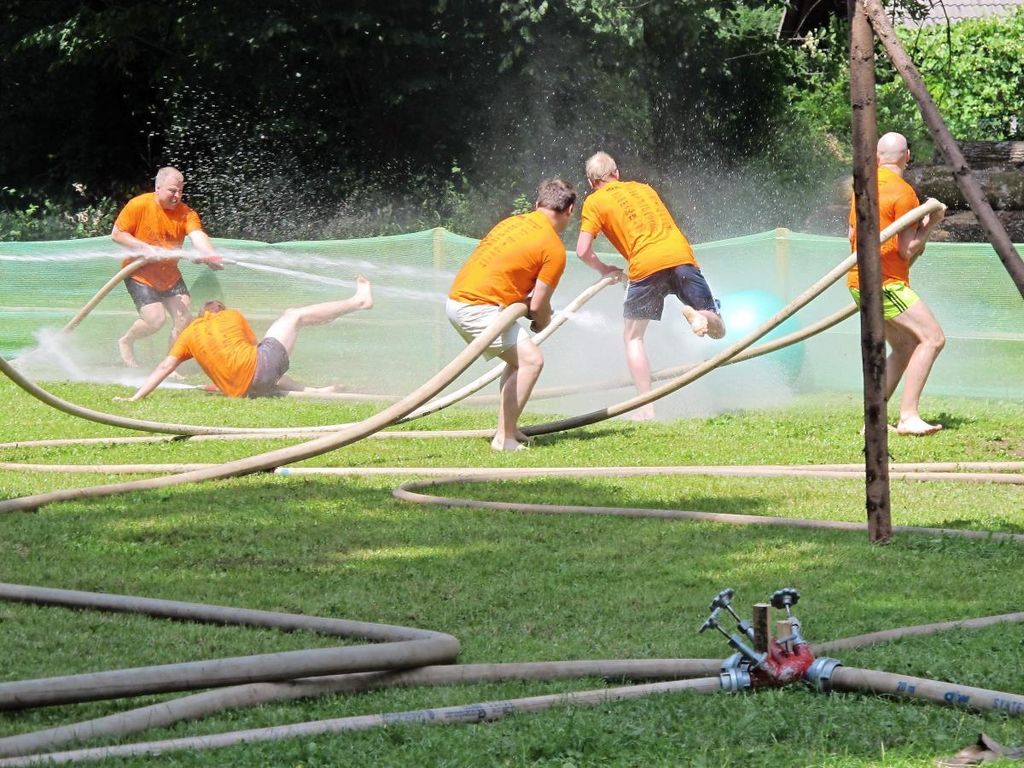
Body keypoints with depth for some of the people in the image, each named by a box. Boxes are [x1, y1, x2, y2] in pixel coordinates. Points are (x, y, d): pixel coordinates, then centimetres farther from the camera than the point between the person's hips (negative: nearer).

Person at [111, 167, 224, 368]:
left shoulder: (186, 213, -8)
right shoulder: (139, 205, -15)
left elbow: (198, 236, -25)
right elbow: (117, 234, -12)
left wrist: (211, 255, -46)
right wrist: (146, 248, -24)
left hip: (169, 275, 5)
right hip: (139, 274, -5)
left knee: (184, 318, -5)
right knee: (156, 319, -18)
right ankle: (125, 342, 13)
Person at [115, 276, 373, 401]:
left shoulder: (189, 333, 14)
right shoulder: (233, 316, 12)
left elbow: (165, 367, 3)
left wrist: (135, 398, 3)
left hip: (241, 389, 2)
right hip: (259, 367, -2)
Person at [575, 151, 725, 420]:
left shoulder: (594, 202, 11)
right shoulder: (644, 188, 26)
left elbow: (583, 251, 2)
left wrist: (605, 269, 21)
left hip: (646, 264, -3)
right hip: (682, 255, 3)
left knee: (633, 337, 14)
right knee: (717, 328, 12)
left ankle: (646, 406, 1)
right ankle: (701, 316, -24)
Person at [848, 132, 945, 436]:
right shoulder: (903, 193, -14)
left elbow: (852, 235, 22)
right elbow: (907, 251, -15)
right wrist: (929, 224, -5)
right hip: (886, 283, -9)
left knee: (904, 348, 14)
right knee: (932, 338, -13)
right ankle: (908, 416, -21)